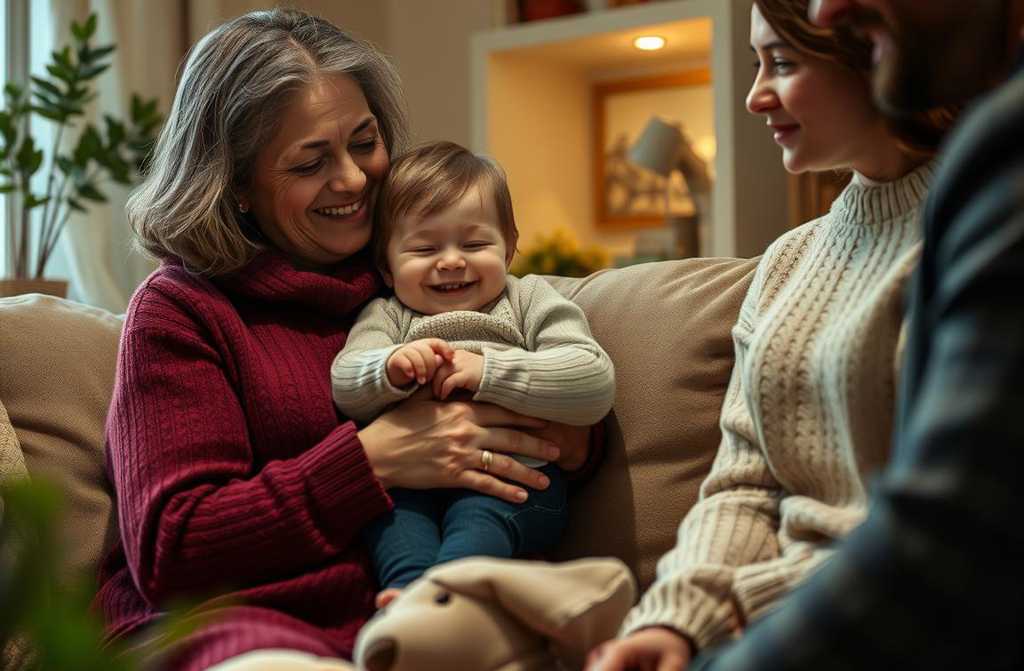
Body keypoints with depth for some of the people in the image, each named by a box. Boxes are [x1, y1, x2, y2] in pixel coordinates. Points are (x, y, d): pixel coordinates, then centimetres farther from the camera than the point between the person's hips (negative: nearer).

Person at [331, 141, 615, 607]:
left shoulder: (531, 302, 13)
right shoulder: (386, 316, 19)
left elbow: (596, 385, -3)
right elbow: (344, 390, 2)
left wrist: (488, 370, -13)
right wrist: (392, 369, -21)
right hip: (413, 477, 2)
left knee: (476, 515, -34)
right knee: (391, 506, -30)